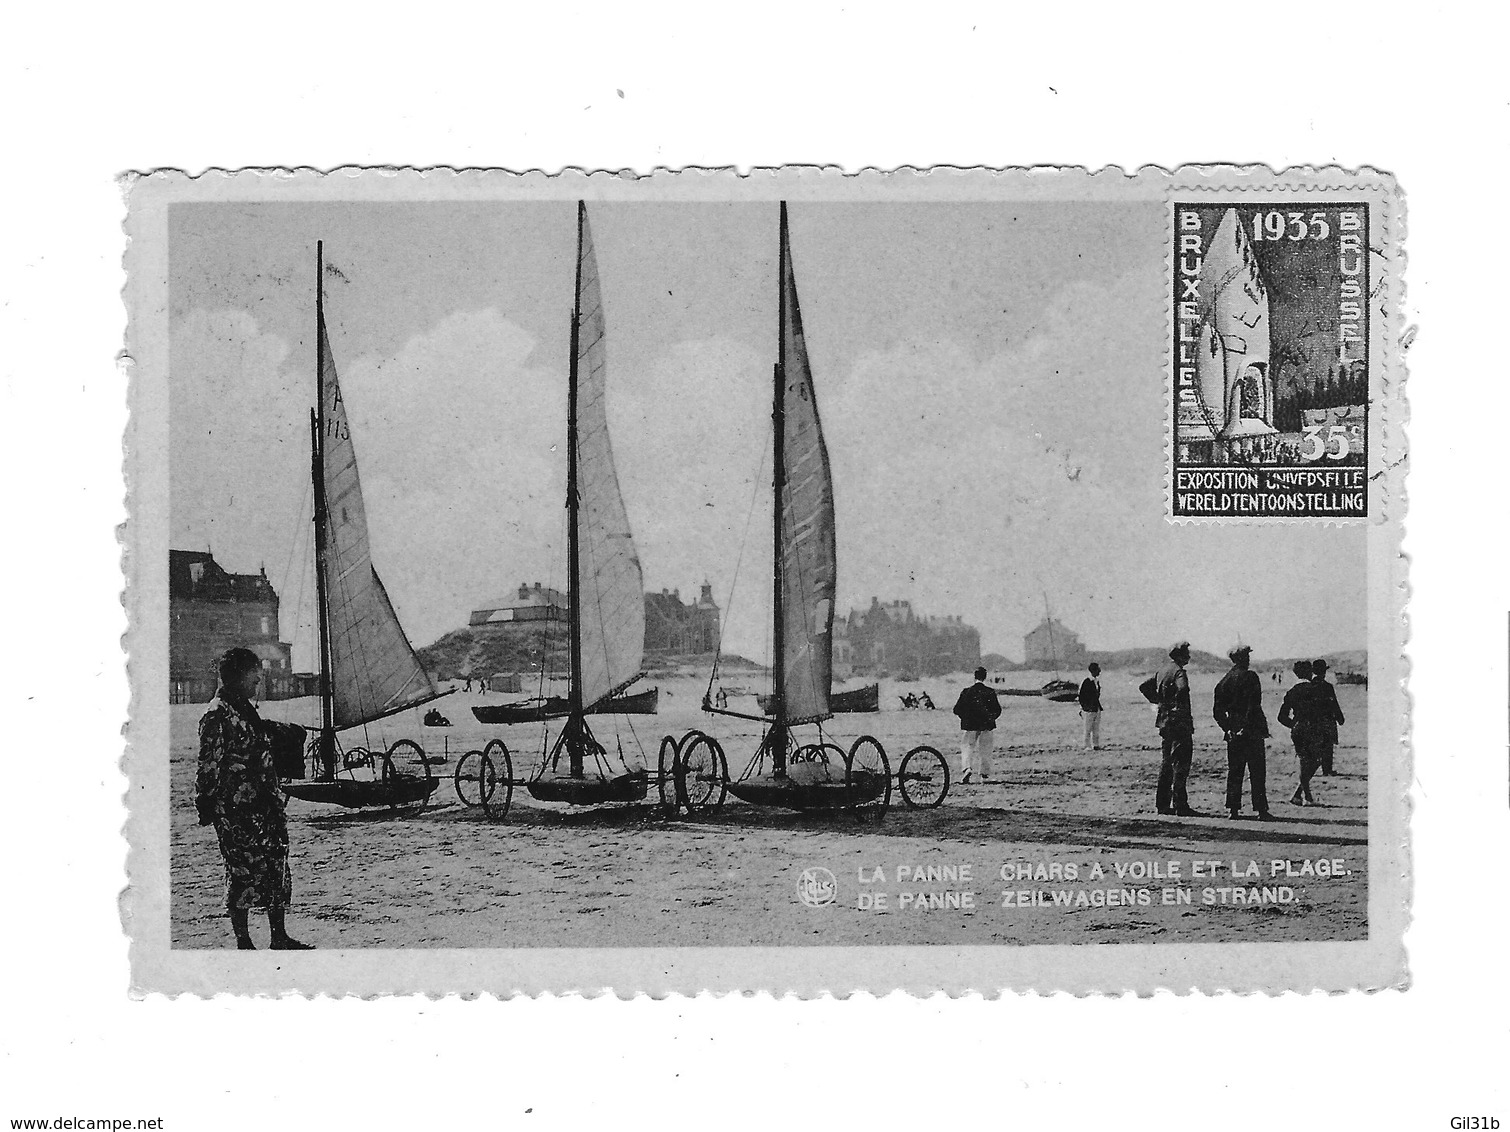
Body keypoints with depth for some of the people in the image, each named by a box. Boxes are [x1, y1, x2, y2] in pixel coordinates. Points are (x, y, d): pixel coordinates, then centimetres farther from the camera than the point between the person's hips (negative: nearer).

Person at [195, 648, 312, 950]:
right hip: (235, 810, -9)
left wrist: (275, 798, 25)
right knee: (245, 870, -5)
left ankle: (279, 937, 17)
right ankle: (243, 943, 4)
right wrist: (206, 807, -15)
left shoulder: (246, 709, 15)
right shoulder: (218, 716, -14)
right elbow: (209, 766, -15)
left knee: (276, 866, 10)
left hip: (263, 805, 9)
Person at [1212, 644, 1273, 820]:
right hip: (1252, 731, -6)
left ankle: (1233, 809, 7)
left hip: (1234, 732, 6)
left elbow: (1217, 710, 8)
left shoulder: (1224, 681, 9)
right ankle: (1261, 810, -4)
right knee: (1257, 772, -3)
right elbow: (1254, 705, -16)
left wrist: (1227, 728, 8)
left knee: (1234, 772, 9)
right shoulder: (1250, 677, -9)